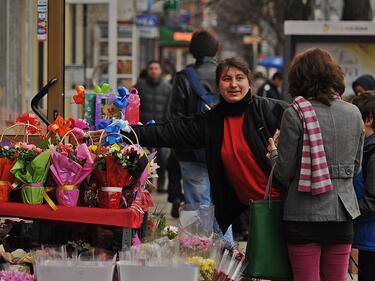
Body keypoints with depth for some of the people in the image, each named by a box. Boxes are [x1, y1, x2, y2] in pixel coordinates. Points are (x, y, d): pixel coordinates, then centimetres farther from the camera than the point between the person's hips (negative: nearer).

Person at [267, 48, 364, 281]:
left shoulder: (295, 115, -10)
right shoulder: (353, 113, 4)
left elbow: (284, 172, -7)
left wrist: (274, 152, 12)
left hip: (305, 213, -4)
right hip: (342, 212, 4)